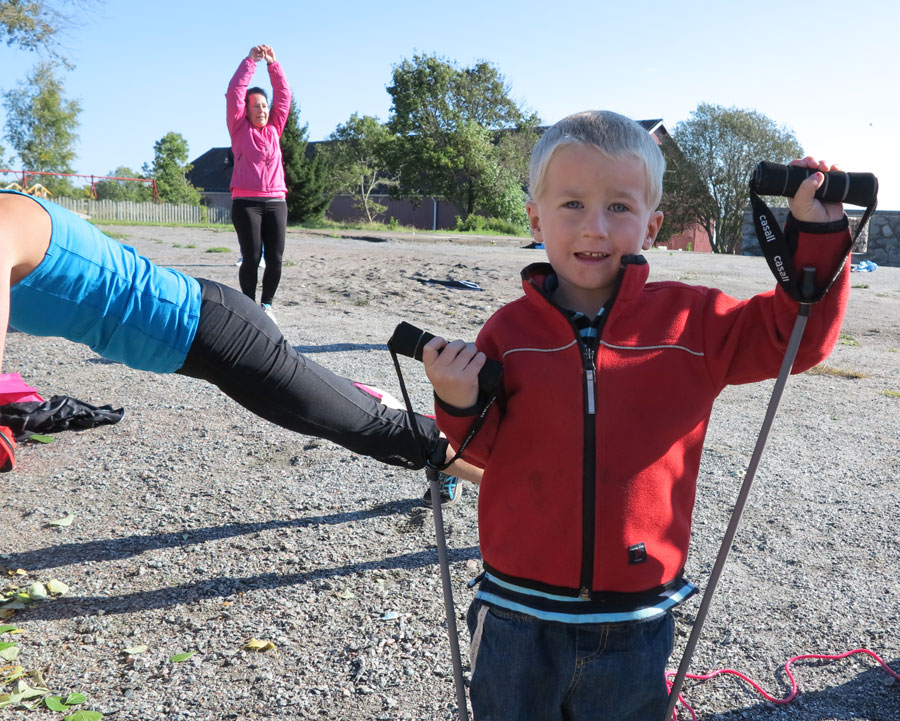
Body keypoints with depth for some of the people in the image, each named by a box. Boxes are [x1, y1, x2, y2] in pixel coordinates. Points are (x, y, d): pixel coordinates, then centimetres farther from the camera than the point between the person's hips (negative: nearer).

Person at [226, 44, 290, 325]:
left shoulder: (274, 129, 17)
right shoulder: (240, 129, 9)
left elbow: (283, 95, 13)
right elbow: (234, 92, 2)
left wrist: (273, 63, 7)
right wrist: (250, 60, 1)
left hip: (276, 202, 3)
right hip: (246, 202, -3)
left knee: (275, 259, -1)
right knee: (251, 258, -7)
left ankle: (267, 304, 13)